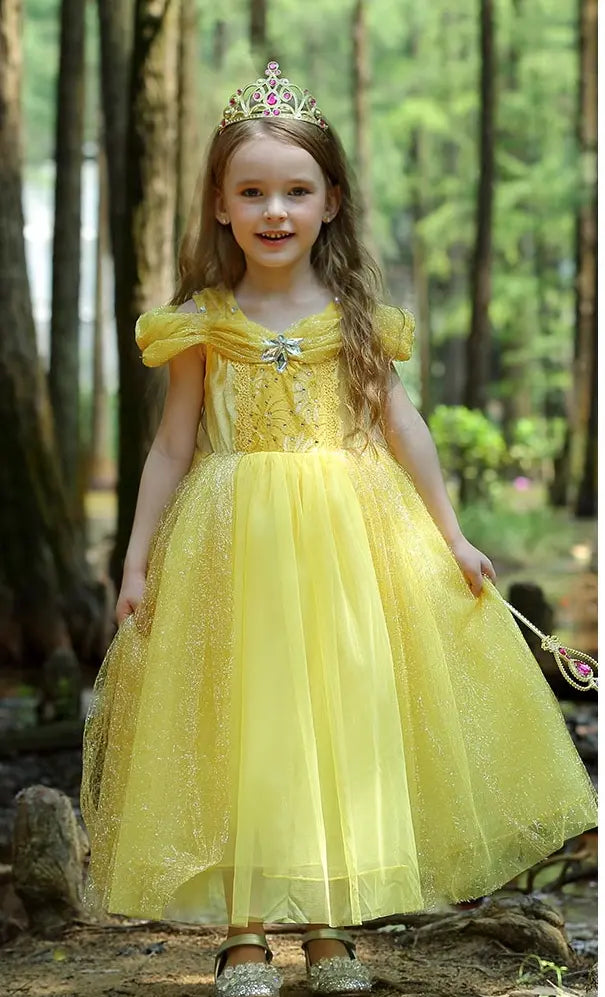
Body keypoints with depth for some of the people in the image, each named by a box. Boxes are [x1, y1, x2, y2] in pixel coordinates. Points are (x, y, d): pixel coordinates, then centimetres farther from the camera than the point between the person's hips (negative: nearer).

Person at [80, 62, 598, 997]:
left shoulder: (359, 315, 1)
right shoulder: (201, 322, -1)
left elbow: (402, 426, 7)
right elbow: (173, 445, 4)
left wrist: (452, 537, 8)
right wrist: (137, 560, 3)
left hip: (352, 539, 1)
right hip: (234, 544, -1)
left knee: (347, 725, 4)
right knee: (242, 733, 0)